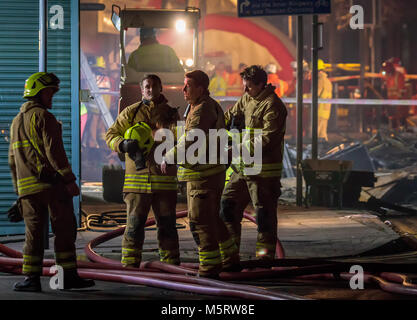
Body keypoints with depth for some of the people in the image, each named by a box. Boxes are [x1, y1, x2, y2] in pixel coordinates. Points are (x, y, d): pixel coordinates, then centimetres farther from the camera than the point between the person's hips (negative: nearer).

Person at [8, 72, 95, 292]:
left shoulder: (16, 121, 20)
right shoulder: (43, 117, -6)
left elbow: (13, 160, 22)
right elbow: (54, 151, -15)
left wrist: (19, 189, 25)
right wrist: (69, 180, -14)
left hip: (27, 187, 7)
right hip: (51, 183, -7)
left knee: (33, 231, 7)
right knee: (64, 230, 0)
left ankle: (31, 277, 0)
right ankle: (69, 275, 1)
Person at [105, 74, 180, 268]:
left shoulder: (171, 113, 10)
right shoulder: (131, 112, 7)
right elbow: (111, 135, 8)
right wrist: (123, 144, -13)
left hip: (164, 178, 1)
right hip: (137, 177, -1)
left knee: (167, 223, 5)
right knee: (134, 223, 0)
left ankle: (171, 263, 14)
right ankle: (129, 263, 7)